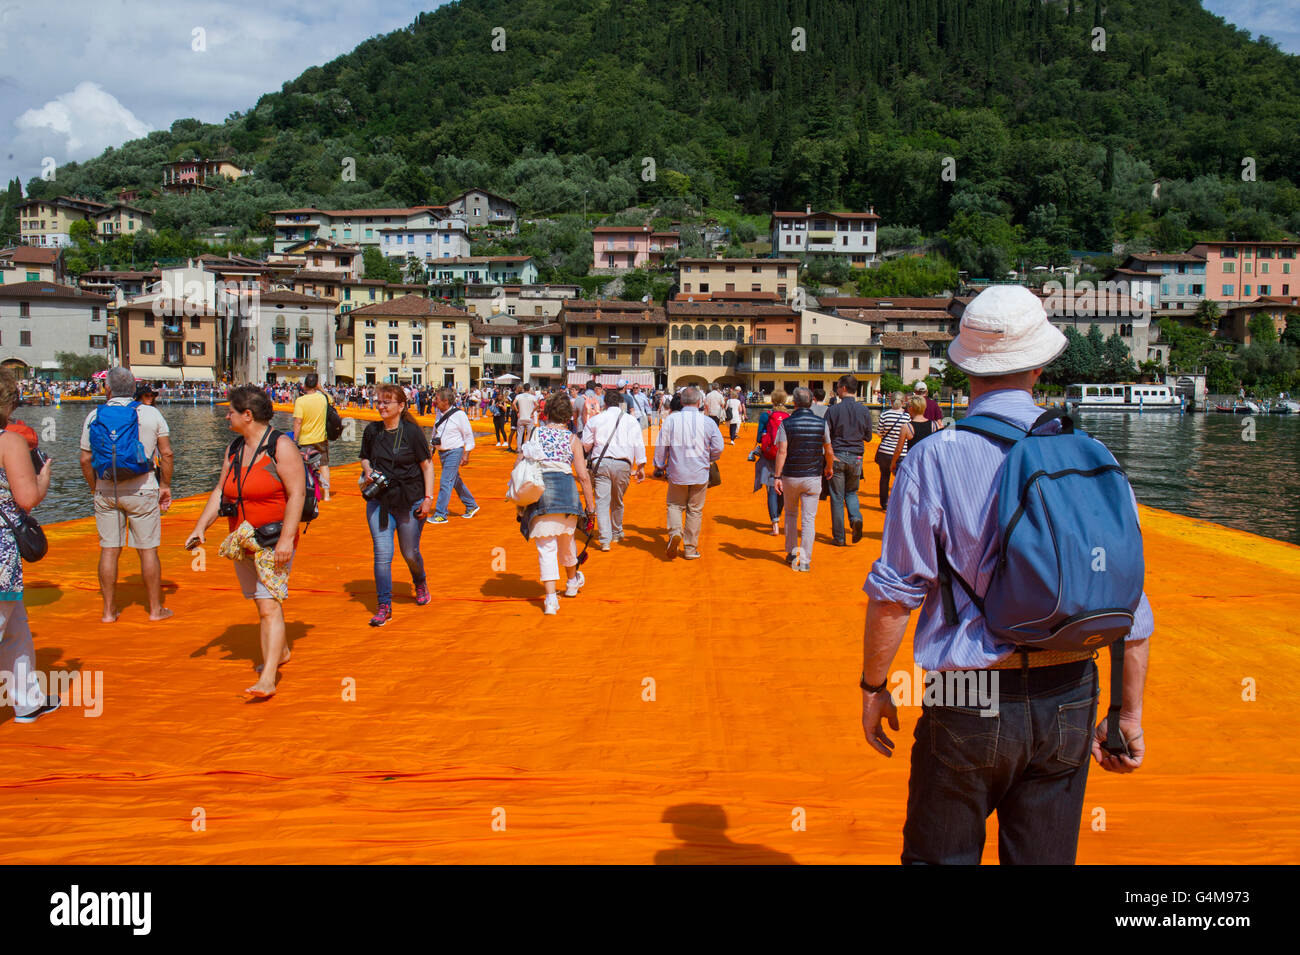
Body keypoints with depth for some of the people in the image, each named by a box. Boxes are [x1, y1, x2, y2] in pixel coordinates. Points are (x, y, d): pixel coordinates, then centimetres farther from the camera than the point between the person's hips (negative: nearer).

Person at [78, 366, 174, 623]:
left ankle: (109, 610, 14)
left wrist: (95, 489, 15)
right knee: (148, 550, 4)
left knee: (109, 550, 8)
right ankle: (155, 609, 11)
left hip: (106, 492, 2)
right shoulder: (151, 414, -3)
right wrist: (165, 485, 7)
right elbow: (167, 454, -3)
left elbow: (85, 460, 3)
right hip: (142, 490, -2)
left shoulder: (94, 417, 2)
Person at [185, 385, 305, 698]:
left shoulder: (281, 447, -11)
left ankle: (268, 679, -19)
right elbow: (220, 492, 16)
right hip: (242, 542, 8)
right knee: (263, 601, 19)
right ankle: (280, 652, 40)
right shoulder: (233, 449, 12)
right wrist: (200, 527, 4)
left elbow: (297, 494, -16)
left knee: (269, 605, -14)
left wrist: (286, 539, -23)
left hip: (274, 541, -8)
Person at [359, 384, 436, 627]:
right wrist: (368, 471, -4)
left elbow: (427, 465, -3)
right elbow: (365, 458, 19)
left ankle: (420, 582, 44)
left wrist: (428, 497, -8)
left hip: (410, 502, -2)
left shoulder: (413, 432, -8)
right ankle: (384, 606, 4)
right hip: (379, 501, 2)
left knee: (410, 553, 11)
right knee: (382, 554, -5)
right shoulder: (371, 431, 2)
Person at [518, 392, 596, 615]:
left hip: (538, 489, 0)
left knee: (546, 546, 3)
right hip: (565, 488, 0)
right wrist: (590, 507, 5)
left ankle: (551, 597, -5)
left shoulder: (536, 433, 5)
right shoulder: (572, 439, 3)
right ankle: (572, 581, 46)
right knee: (566, 540, 22)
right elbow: (583, 476, -1)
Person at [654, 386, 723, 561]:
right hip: (700, 474, 0)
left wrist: (660, 466, 12)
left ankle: (675, 531, -12)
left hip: (677, 473, 0)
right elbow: (718, 448, -1)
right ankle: (691, 549, 15)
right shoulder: (708, 422, -5)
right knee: (695, 510, 10)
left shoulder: (671, 420, -6)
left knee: (675, 505, 16)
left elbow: (661, 446, -3)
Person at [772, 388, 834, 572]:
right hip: (813, 476, 0)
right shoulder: (821, 423, -2)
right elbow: (829, 451, 4)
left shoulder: (786, 423, -7)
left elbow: (782, 451, -13)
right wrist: (828, 468, 22)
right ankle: (805, 560, 1)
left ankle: (791, 552, 24)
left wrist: (777, 476, -10)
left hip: (791, 476, 0)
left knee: (791, 513, 20)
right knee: (809, 518, 2)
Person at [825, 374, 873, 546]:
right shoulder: (864, 410, 0)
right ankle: (856, 517, -8)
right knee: (851, 492, 20)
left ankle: (839, 537, 7)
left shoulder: (833, 410, -8)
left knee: (837, 497, 5)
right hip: (856, 457, 3)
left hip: (837, 456, -3)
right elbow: (868, 437, 9)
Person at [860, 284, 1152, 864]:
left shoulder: (934, 459, -11)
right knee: (1045, 859, 17)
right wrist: (1129, 714, 10)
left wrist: (874, 686, 3)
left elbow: (894, 592, -10)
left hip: (971, 707, -3)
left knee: (938, 857, 12)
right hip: (1068, 702, 4)